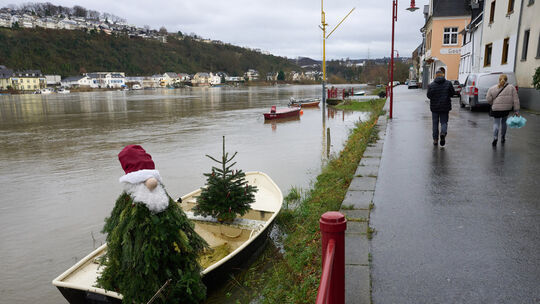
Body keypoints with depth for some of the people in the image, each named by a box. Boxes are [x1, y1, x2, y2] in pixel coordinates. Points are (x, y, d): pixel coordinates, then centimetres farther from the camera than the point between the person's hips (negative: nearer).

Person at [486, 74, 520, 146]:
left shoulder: (492, 88, -2)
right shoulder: (511, 87, 1)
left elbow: (488, 99, -5)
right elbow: (515, 100, -2)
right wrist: (516, 110, 0)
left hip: (496, 109, -2)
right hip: (506, 109, 2)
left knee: (496, 123, 4)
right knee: (504, 122, 20)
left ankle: (495, 138, -17)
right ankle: (503, 138, 28)